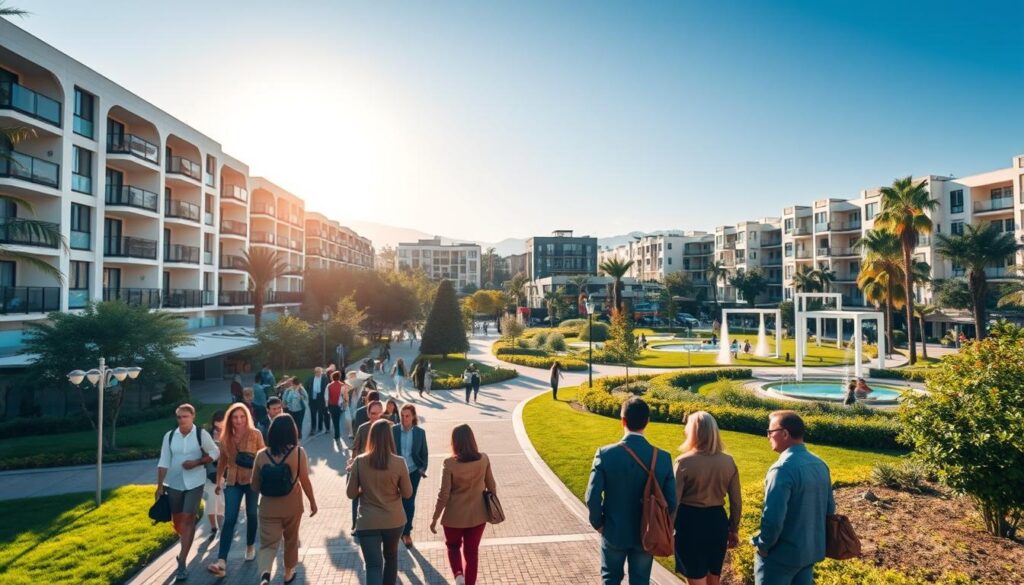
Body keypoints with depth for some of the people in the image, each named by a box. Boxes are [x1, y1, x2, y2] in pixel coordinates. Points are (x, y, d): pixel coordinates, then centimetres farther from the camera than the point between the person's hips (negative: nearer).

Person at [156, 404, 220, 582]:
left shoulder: (201, 434, -9)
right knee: (177, 521, 14)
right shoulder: (169, 436, -2)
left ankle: (182, 563, -1)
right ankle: (186, 546, 44)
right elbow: (163, 462, 1)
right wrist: (160, 485, -3)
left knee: (188, 519, -8)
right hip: (173, 483, 3)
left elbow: (215, 452, -1)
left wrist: (196, 462, -16)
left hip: (194, 483, -3)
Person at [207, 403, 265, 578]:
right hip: (232, 481, 2)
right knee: (229, 519, -7)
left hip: (252, 480, -2)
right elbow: (222, 461, 11)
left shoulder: (255, 434, -11)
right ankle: (222, 562, -11)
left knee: (251, 515, 13)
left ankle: (250, 546, 37)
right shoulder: (225, 438, -2)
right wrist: (218, 481, 16)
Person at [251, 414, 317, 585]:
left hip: (268, 507, 1)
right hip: (292, 506, 0)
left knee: (268, 544, 9)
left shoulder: (261, 455, -7)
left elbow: (255, 486, 2)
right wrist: (313, 502, 5)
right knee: (291, 540, 21)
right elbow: (305, 481, -9)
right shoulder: (298, 452, -14)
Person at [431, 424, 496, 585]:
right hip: (477, 514, 2)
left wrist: (435, 519, -3)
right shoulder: (483, 459, -10)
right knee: (472, 551, 18)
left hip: (455, 516, -2)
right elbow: (491, 486, 1)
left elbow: (444, 495, -15)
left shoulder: (449, 463, -19)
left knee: (452, 545, 25)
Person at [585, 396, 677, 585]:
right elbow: (671, 502, -9)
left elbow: (592, 497, -18)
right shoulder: (663, 458, -14)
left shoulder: (606, 454, -20)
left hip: (614, 532, -1)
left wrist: (598, 523, 1)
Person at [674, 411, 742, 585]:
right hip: (717, 521, 4)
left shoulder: (684, 462, -16)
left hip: (690, 522, -4)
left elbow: (674, 501, -13)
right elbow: (736, 502, 4)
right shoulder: (728, 462, -3)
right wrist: (734, 529, 17)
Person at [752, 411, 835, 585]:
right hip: (812, 550, 8)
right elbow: (830, 508, 11)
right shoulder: (820, 464, 2)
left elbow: (773, 517, -28)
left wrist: (763, 545, -13)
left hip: (781, 554, -8)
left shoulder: (783, 468, -25)